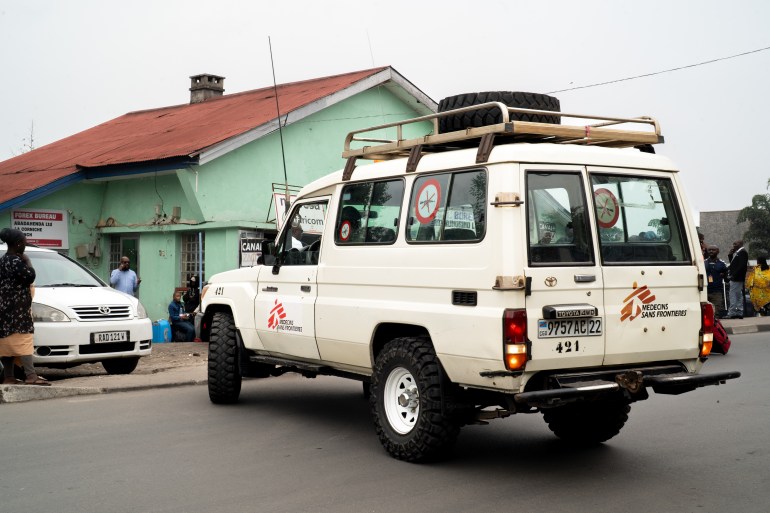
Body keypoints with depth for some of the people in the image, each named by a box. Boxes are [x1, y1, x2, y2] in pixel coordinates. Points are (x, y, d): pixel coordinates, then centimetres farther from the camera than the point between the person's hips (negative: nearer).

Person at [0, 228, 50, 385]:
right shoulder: (15, 260, -14)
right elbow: (30, 276, -19)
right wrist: (27, 261, -7)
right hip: (16, 308, -10)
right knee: (22, 340, -16)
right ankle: (31, 375, -24)